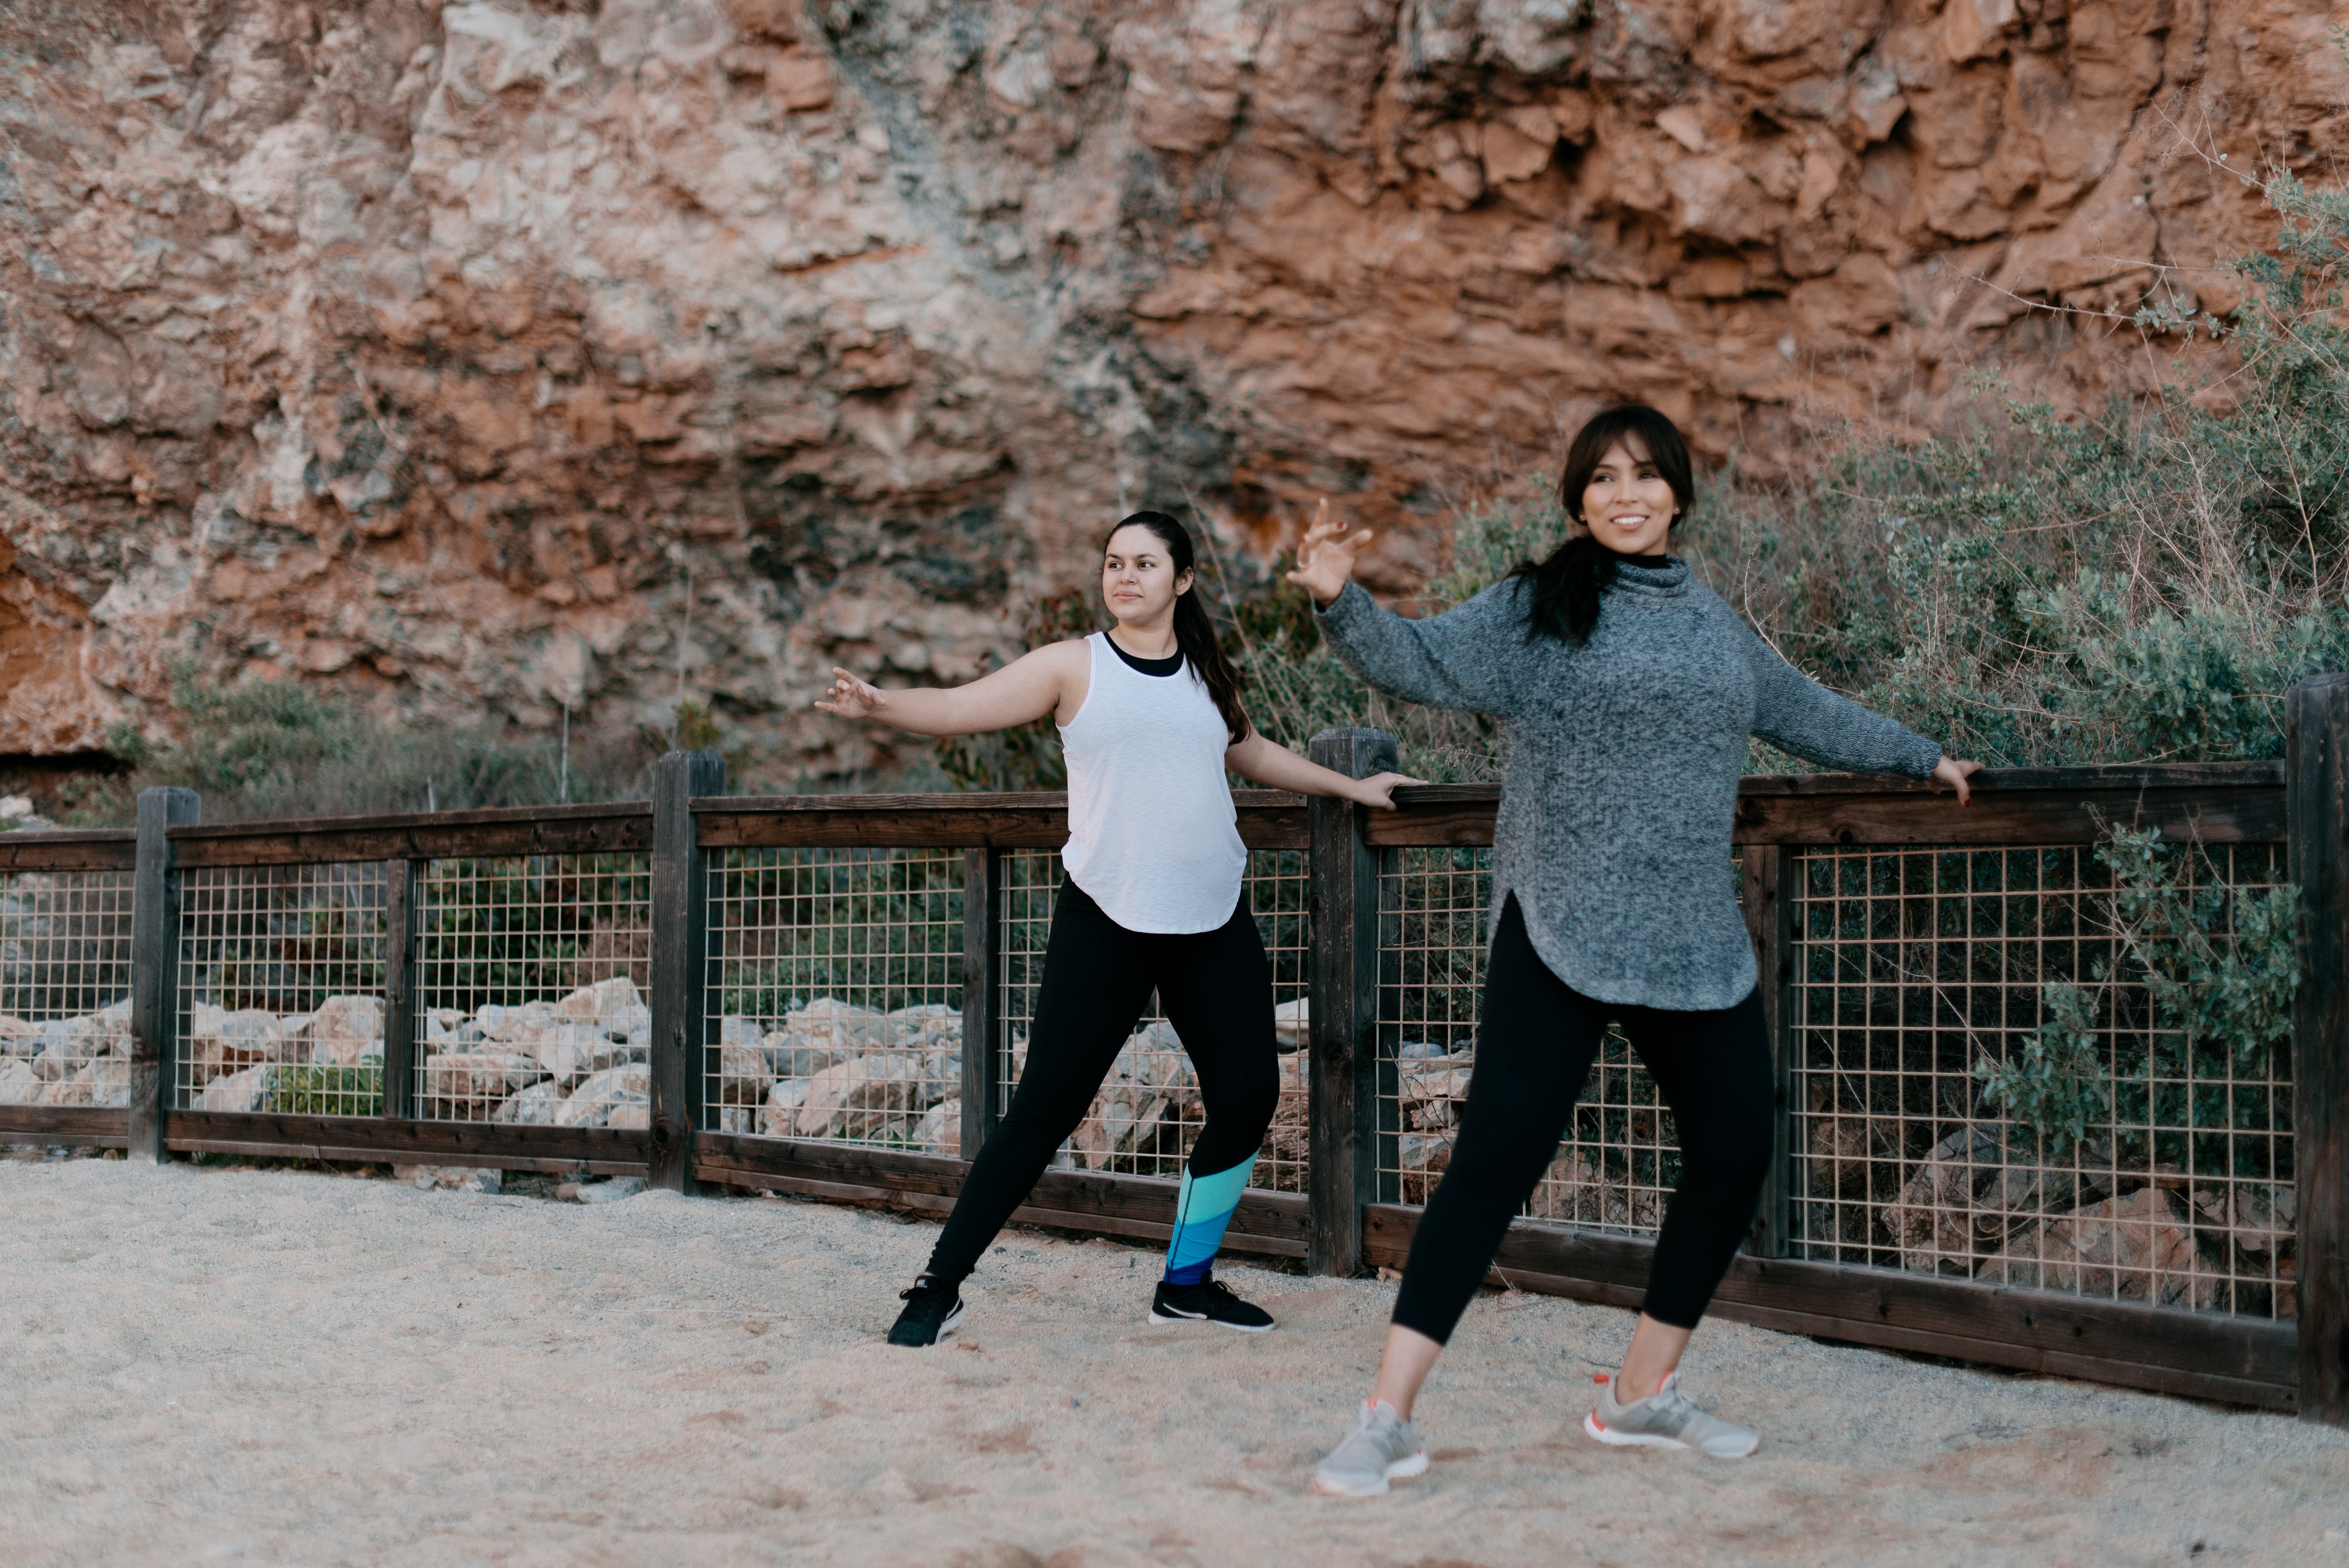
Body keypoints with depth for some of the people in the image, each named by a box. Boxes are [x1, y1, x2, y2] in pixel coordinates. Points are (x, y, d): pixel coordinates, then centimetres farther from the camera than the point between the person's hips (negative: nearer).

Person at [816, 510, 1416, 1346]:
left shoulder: (1209, 674, 12)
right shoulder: (1075, 667, -1)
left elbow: (1253, 753, 30)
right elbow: (960, 707, -10)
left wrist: (1353, 787, 35)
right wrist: (878, 703, -28)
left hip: (1213, 923, 5)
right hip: (1105, 921, -5)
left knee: (1248, 1096, 3)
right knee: (1046, 1106, -9)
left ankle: (1186, 1282, 22)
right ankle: (940, 1287, 1)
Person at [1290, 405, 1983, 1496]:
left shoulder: (1715, 625, 17)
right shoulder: (1534, 611, 0)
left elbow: (1804, 712, 32)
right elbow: (1421, 664, -11)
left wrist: (1918, 757, 42)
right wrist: (1342, 604, -30)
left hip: (1696, 948, 7)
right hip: (1560, 938, -6)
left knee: (1734, 1152, 8)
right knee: (1500, 1150, -15)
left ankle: (1642, 1393, 26)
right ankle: (1386, 1419, -11)